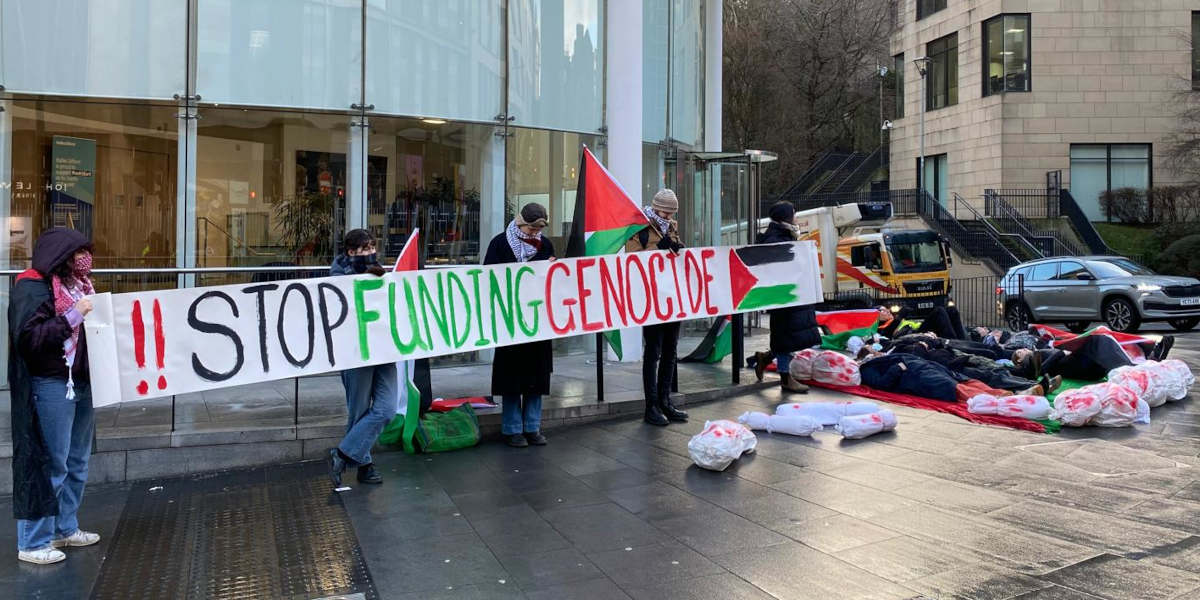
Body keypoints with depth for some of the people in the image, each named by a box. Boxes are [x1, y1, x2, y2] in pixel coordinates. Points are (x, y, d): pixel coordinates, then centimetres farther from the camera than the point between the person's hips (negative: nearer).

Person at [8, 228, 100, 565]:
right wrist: (72, 316, -23)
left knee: (77, 462, 15)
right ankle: (32, 543, 8)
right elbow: (28, 337, -20)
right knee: (50, 464, -3)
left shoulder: (76, 284, 13)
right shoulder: (32, 288, -11)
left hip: (81, 382, 8)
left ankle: (65, 528, 29)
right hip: (50, 386, -8)